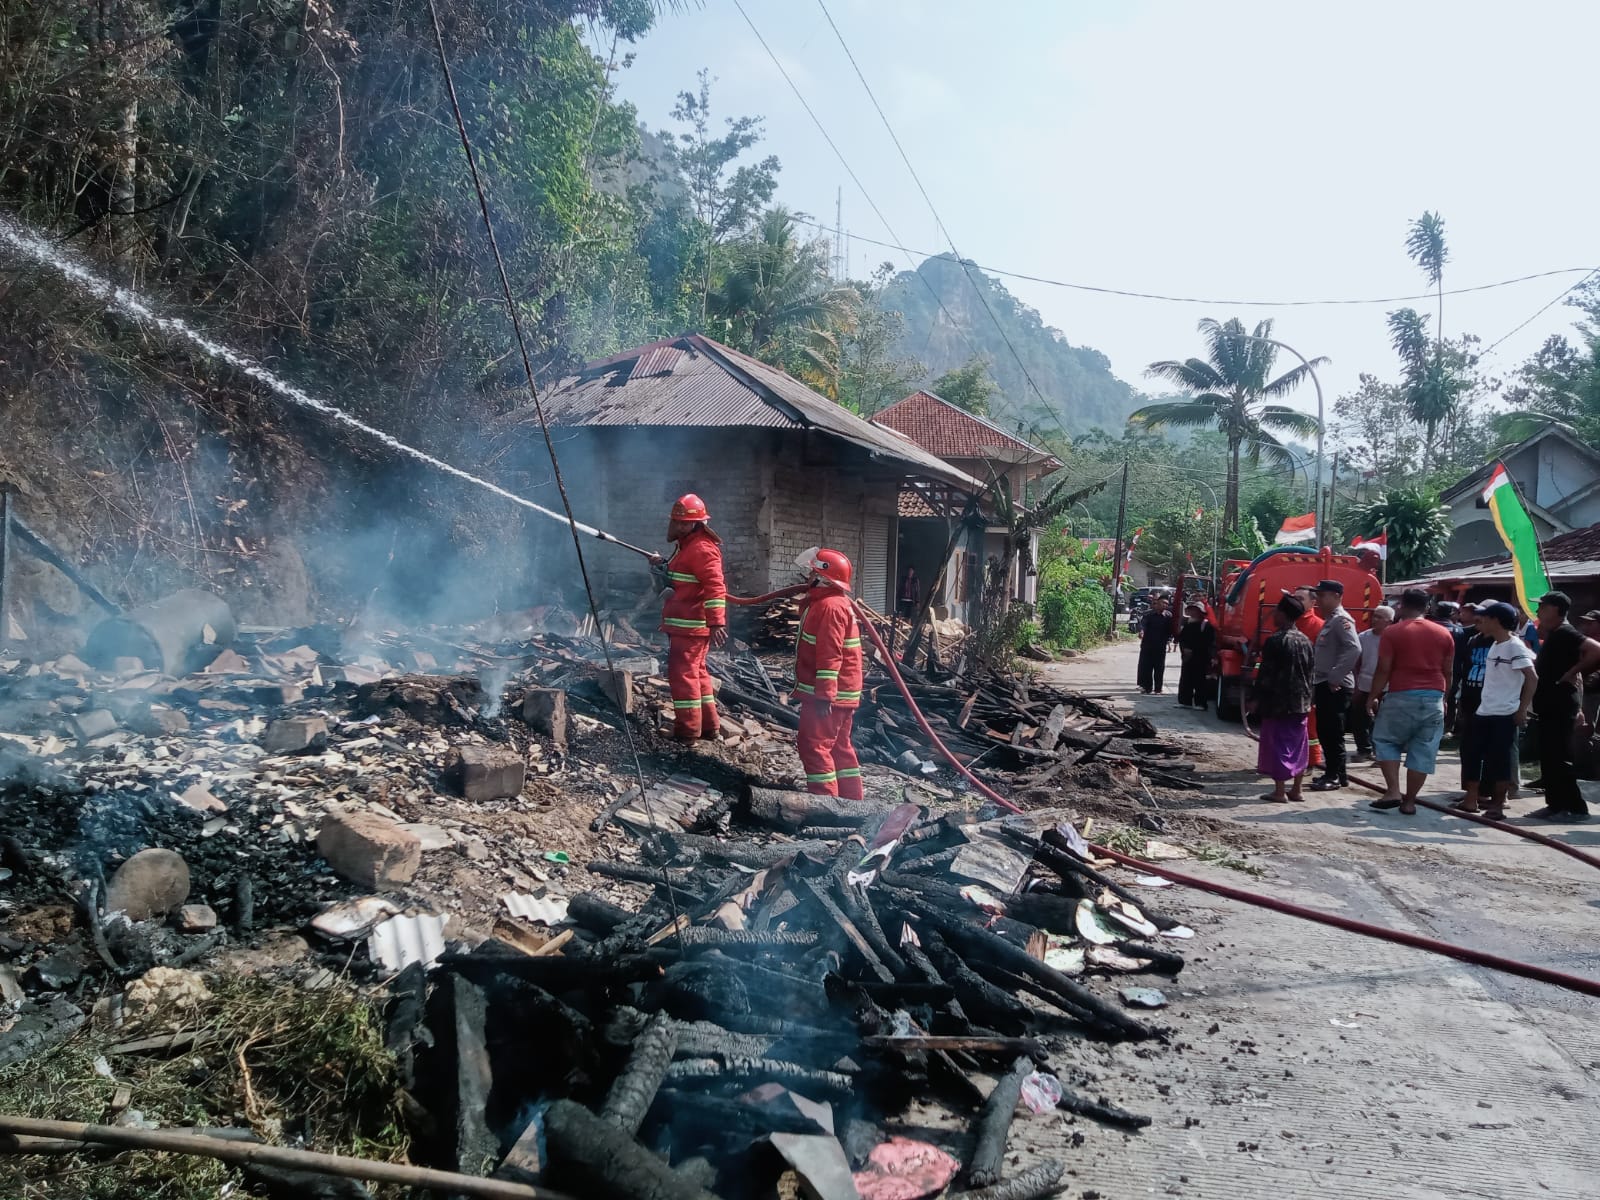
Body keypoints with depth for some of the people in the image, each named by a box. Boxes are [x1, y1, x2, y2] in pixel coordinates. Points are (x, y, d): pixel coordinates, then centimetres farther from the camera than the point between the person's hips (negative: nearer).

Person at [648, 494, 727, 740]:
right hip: (686, 625, 11)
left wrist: (717, 623, -30)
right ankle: (707, 724, 22)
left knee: (683, 673, -6)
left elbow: (715, 588, -25)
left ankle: (687, 729, -1)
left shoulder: (702, 549, -18)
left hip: (691, 625, -11)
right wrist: (663, 565, 15)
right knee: (696, 671, 15)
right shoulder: (689, 546, 16)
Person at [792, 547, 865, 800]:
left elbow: (830, 656, -24)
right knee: (839, 745, 16)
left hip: (827, 695, -11)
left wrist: (824, 694, -25)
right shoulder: (829, 602, 16)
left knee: (813, 744, -7)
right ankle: (852, 798, 22)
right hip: (840, 694, 11)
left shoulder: (829, 607, -19)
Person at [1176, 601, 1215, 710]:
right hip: (1187, 657, 6)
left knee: (1199, 681, -5)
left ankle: (1200, 703, -2)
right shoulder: (1187, 624, 14)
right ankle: (1185, 701, 13)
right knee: (1185, 680, 7)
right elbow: (1180, 638, 11)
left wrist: (1192, 650, -16)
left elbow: (1206, 642, -13)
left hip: (1200, 659, -6)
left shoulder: (1206, 625, -6)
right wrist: (1184, 648, -6)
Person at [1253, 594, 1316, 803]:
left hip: (1278, 702, -7)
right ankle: (1296, 790, 20)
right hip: (1301, 702, 7)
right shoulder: (1306, 641, 8)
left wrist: (1256, 698, -9)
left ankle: (1280, 792, 1)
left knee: (1277, 745, -1)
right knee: (1298, 745, 13)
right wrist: (1307, 696, 19)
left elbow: (1266, 674, -15)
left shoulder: (1275, 641, -14)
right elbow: (1311, 671, 12)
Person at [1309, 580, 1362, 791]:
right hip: (1323, 684, 10)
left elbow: (1354, 650, -26)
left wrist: (1335, 677, -24)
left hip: (1335, 686, -10)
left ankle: (1335, 777, 2)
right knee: (1324, 732, 14)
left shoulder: (1341, 619, -13)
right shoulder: (1329, 620, 17)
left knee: (1333, 733, -4)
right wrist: (1316, 677, 15)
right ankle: (1334, 773, 21)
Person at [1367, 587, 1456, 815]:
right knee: (1423, 751, 7)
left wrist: (1373, 696, 1)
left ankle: (1393, 791, 0)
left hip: (1401, 696, -3)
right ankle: (1409, 801, 9)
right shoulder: (1444, 633, 7)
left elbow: (1383, 669, -7)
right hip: (1434, 698, 3)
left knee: (1384, 740, 13)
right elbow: (1447, 671, 11)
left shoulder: (1393, 632, -5)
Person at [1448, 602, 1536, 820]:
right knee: (1471, 753, 9)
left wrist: (1523, 709, -18)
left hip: (1504, 714, -9)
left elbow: (1532, 678, -18)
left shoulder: (1514, 646, -13)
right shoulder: (1494, 645, 13)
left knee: (1499, 760, -2)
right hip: (1482, 711, 9)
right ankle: (1471, 798, 16)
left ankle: (1497, 804, 7)